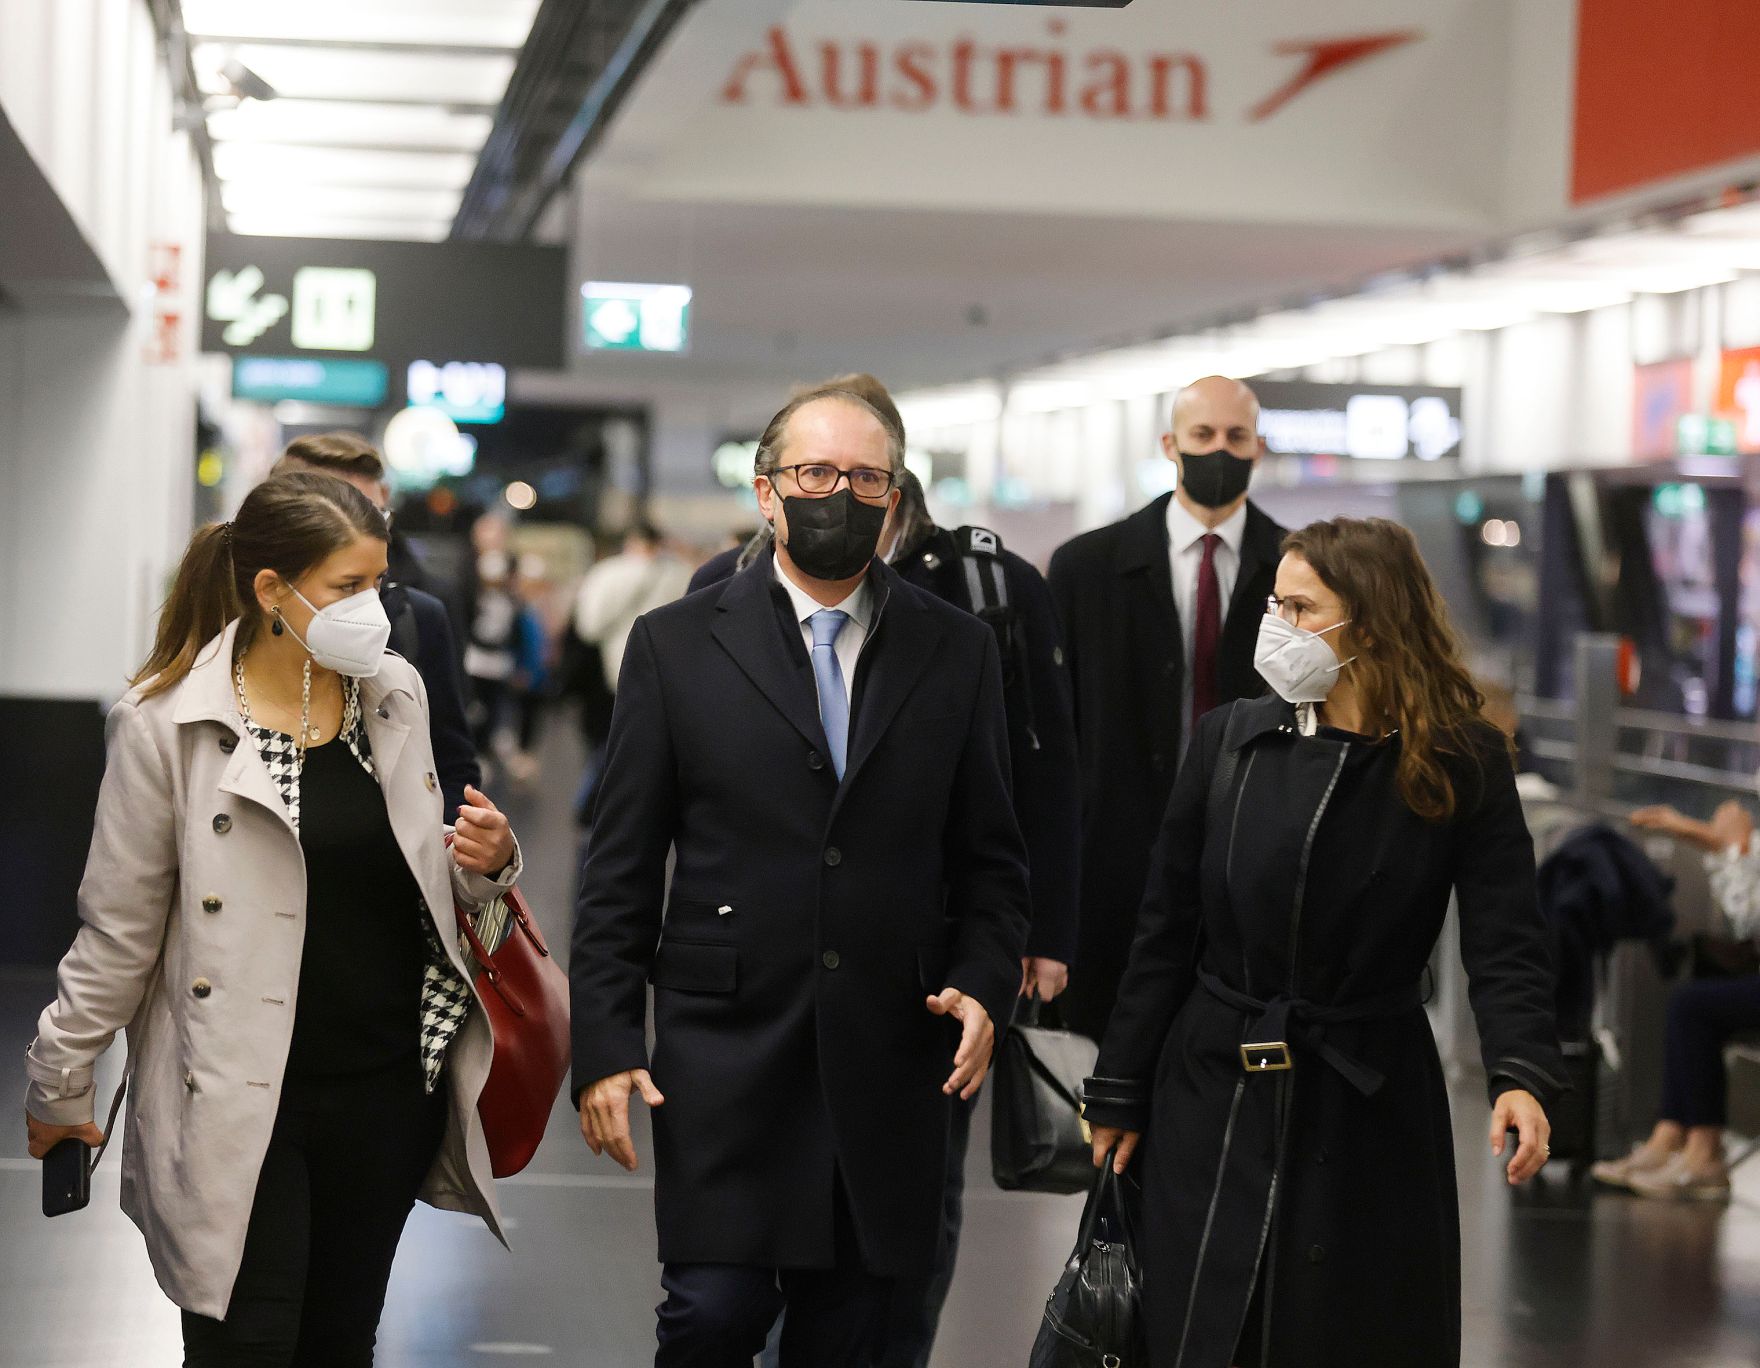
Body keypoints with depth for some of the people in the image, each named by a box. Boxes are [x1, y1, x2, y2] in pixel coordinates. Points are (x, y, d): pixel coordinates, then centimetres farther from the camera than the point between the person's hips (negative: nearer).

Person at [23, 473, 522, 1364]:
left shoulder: (396, 696, 5)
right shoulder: (169, 723, -10)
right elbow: (120, 928, -2)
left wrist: (482, 863, -3)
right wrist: (60, 1083, 3)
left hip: (389, 1086, 5)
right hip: (242, 1099, -4)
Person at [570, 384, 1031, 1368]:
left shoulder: (958, 652, 9)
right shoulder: (677, 645, 4)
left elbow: (990, 855, 13)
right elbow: (621, 868, 3)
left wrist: (984, 983, -5)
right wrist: (604, 1044, -3)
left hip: (889, 1061, 2)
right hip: (725, 1055, -2)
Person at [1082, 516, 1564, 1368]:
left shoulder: (1463, 764, -7)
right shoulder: (1230, 739, -1)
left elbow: (1506, 943, -12)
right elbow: (1167, 931, 3)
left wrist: (1521, 1075, -30)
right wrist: (1120, 1094, 4)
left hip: (1369, 1106, -2)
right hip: (1214, 1098, 2)